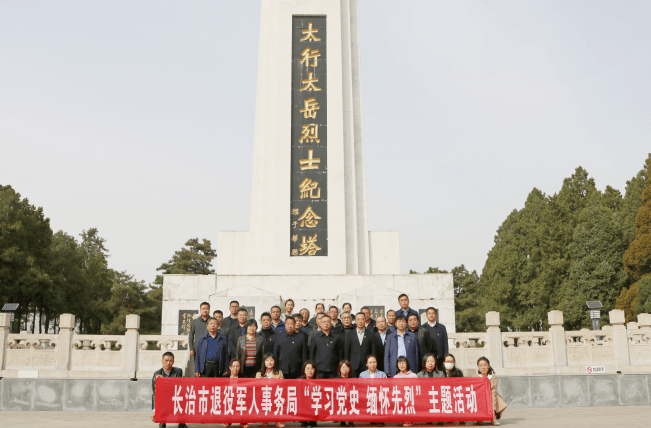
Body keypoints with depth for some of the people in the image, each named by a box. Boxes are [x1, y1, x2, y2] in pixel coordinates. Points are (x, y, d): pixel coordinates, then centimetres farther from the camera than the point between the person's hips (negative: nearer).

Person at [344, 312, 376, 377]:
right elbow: (346, 352, 7)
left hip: (366, 367, 0)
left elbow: (373, 352, 7)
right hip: (353, 367, 0)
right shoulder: (349, 334, 8)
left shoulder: (371, 334, 7)